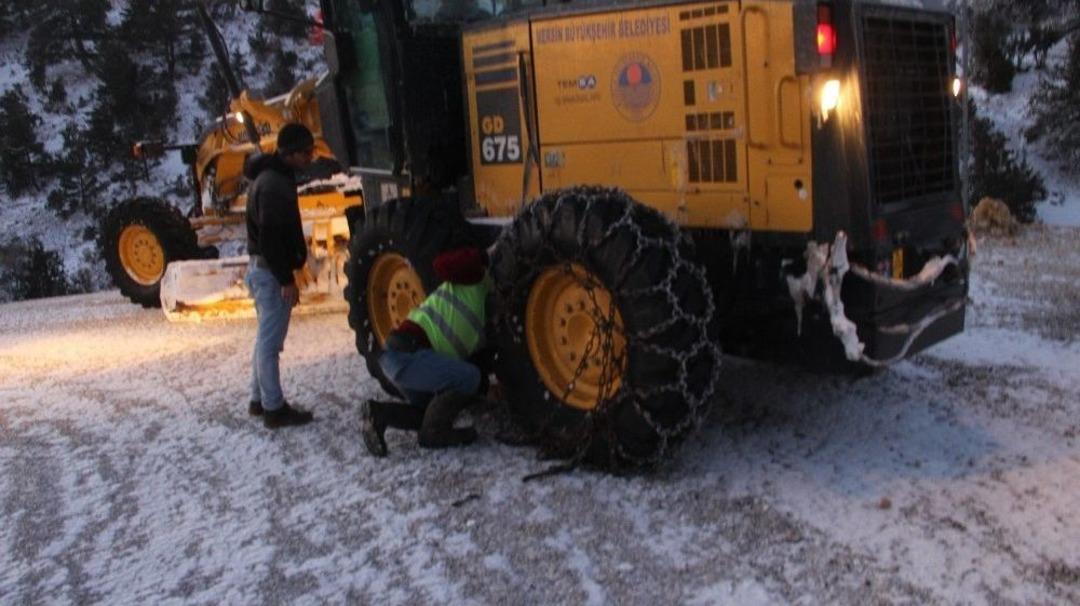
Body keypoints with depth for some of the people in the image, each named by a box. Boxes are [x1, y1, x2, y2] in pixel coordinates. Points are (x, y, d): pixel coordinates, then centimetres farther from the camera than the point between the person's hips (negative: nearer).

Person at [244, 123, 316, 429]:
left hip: (265, 269, 11)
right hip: (271, 272, -11)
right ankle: (273, 408, 4)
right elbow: (270, 237, -24)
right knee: (270, 341, -4)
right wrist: (286, 279, -22)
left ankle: (259, 400, 26)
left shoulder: (274, 176, 13)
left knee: (266, 338, 17)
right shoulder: (274, 184, -19)